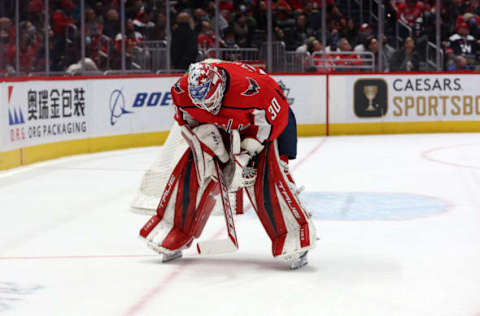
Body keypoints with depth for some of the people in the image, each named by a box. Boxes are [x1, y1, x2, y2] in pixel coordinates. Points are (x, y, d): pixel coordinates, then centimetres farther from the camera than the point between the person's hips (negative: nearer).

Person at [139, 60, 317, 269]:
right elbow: (187, 118, -3)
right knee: (191, 171, -5)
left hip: (267, 121, -4)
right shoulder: (182, 91, -25)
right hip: (222, 127, 5)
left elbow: (269, 120, -27)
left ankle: (293, 240, -13)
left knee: (266, 178, -22)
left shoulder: (251, 88, -41)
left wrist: (246, 153, -26)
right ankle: (176, 238, 10)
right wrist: (207, 139, -14)